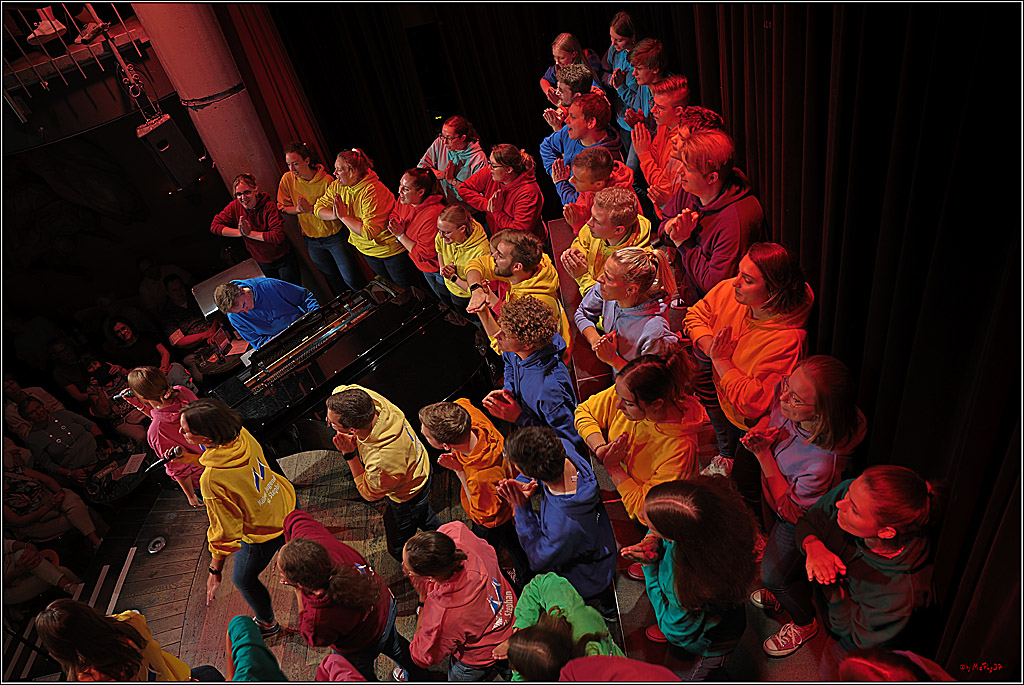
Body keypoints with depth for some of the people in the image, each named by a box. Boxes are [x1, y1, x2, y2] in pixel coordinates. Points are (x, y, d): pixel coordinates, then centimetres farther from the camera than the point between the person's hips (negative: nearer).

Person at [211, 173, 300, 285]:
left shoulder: (269, 205, -21)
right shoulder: (234, 207, -9)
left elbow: (279, 236, -31)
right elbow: (214, 226, -9)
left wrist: (249, 233, -25)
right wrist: (240, 232, -21)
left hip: (284, 258, -4)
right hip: (262, 262, 4)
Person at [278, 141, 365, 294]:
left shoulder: (327, 180, -18)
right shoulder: (287, 179, -6)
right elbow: (282, 208, 2)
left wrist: (311, 209, -29)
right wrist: (298, 209, -18)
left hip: (334, 236, -4)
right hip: (311, 240, 4)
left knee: (351, 280, -2)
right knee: (334, 283, 18)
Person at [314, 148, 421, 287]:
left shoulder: (372, 191, -29)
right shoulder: (337, 186, -5)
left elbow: (370, 232, -34)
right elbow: (319, 207, 1)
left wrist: (344, 216, -26)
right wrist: (335, 215, -19)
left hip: (391, 249, -7)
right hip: (366, 249, 8)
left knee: (407, 288, 5)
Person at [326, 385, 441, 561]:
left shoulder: (380, 464, -48)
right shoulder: (367, 396, -32)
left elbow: (369, 493, -22)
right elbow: (340, 389, -6)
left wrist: (349, 455, -31)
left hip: (407, 497, -7)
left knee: (399, 550, 22)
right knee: (424, 515, 38)